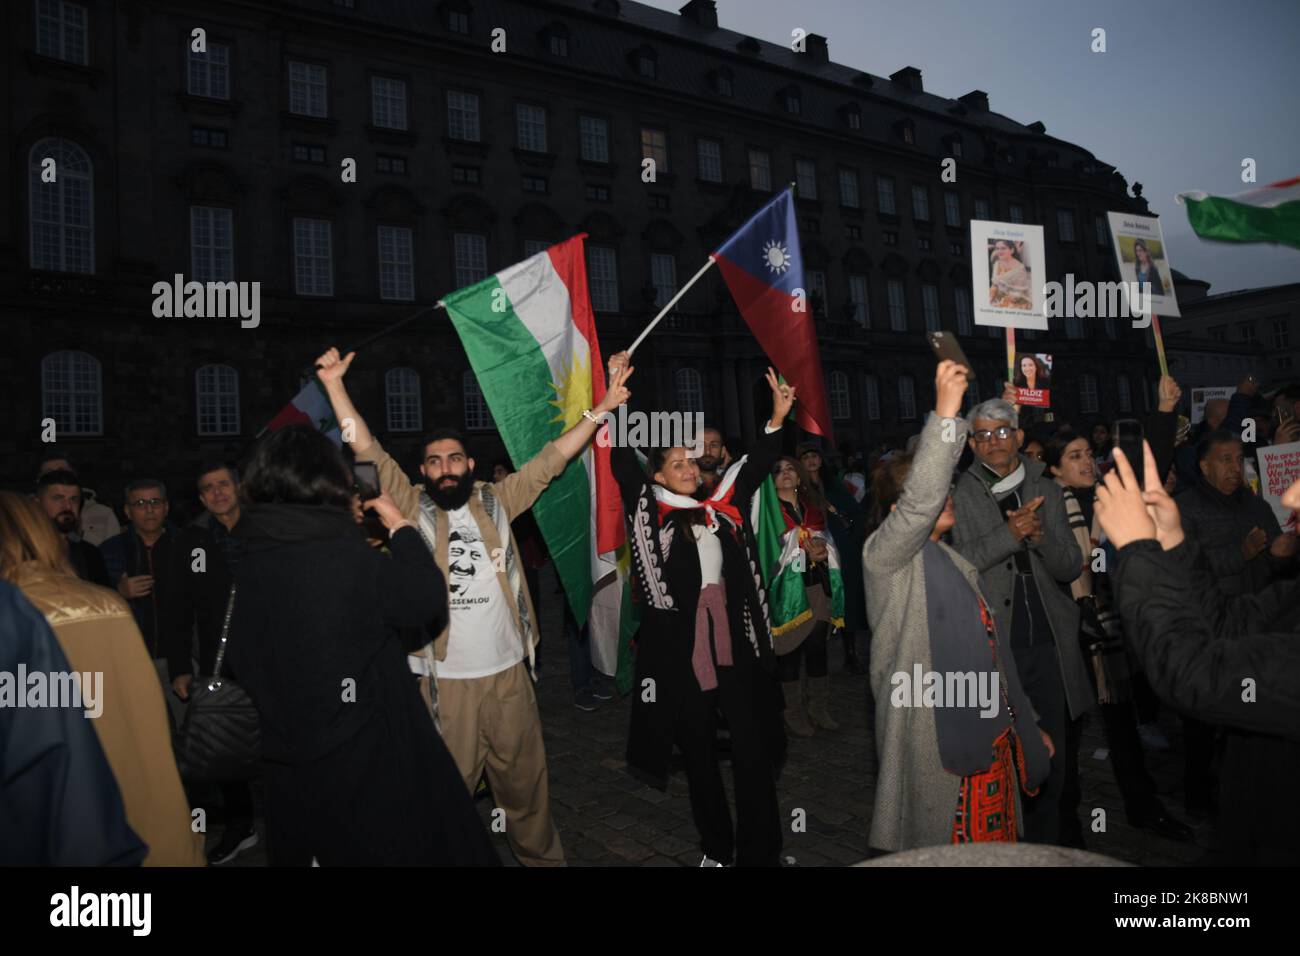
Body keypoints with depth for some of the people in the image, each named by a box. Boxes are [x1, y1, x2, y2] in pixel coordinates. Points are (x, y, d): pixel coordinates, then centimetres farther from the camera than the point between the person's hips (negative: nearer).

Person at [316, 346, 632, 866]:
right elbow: (368, 451, -5)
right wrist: (335, 385, -11)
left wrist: (602, 407, 1)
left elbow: (552, 458, 5)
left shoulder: (497, 501, 5)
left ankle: (542, 855, 36)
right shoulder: (413, 508, 0)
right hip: (444, 678, -2)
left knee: (525, 780, 16)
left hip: (508, 672, 2)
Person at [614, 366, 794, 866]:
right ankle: (716, 848, 29)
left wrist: (777, 416, 0)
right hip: (681, 649, -2)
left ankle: (760, 852, 16)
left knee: (753, 749, 3)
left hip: (734, 644, 2)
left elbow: (755, 465, 12)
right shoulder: (651, 513, 2)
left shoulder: (721, 509, 11)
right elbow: (623, 463, -5)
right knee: (699, 751, 12)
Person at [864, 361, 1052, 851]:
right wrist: (945, 413, -30)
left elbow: (990, 646, 20)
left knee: (997, 843, 12)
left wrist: (1027, 723, 22)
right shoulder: (884, 555, -7)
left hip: (991, 732, 8)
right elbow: (920, 503, -27)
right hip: (935, 735, -8)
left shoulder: (957, 565, 17)